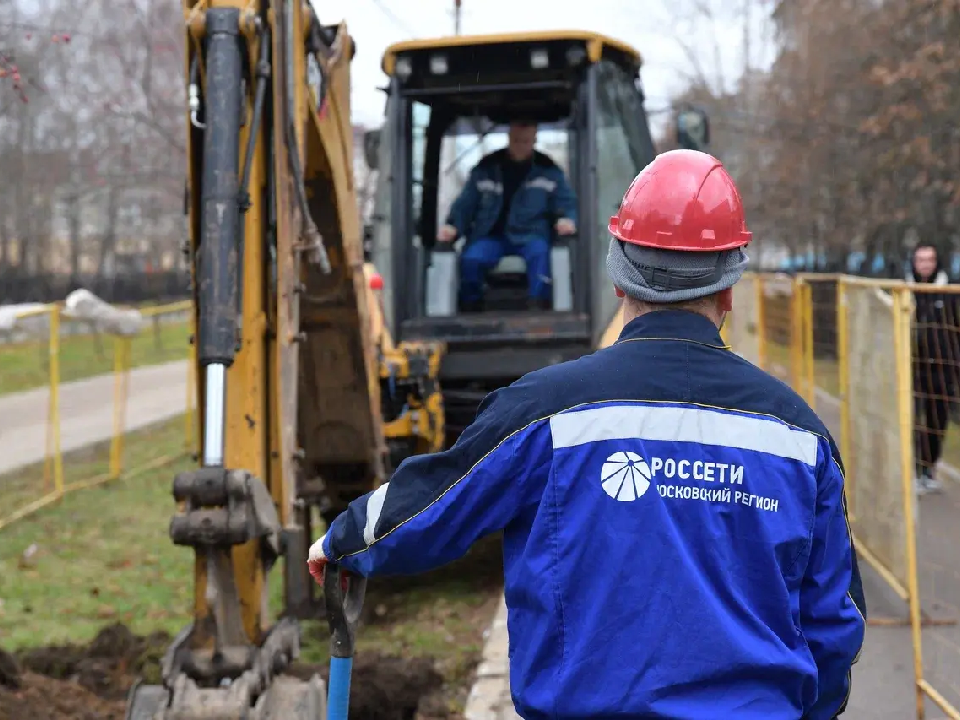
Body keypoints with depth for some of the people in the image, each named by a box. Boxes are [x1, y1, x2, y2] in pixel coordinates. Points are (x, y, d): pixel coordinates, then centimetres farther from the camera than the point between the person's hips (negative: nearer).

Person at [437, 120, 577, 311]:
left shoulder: (548, 170, 6)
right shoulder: (486, 168, 7)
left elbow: (567, 203, 8)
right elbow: (465, 203, 10)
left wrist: (567, 219, -16)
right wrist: (453, 226, -9)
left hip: (529, 236, -1)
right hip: (491, 236, 1)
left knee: (540, 252, -36)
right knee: (470, 259, -29)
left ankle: (539, 308, -32)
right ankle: (470, 309, -9)